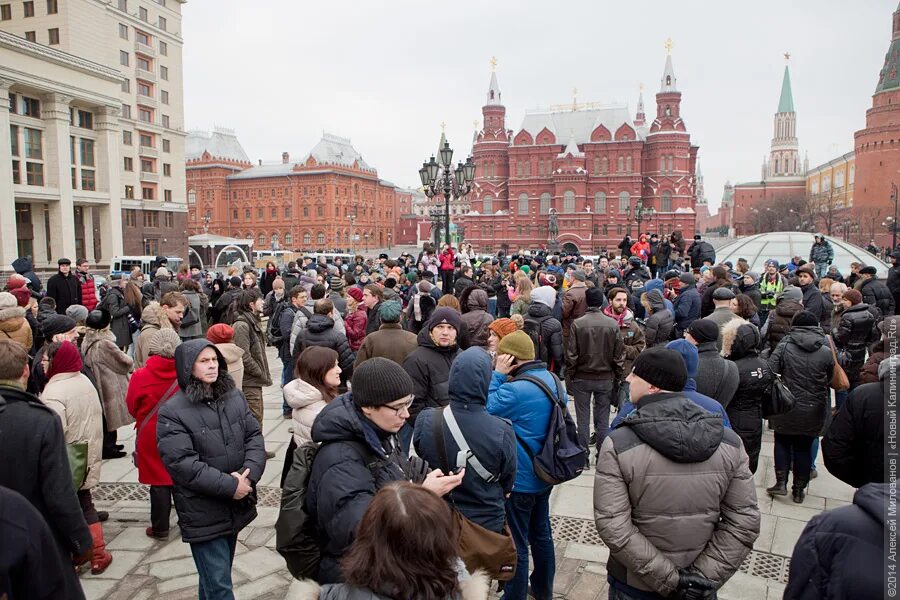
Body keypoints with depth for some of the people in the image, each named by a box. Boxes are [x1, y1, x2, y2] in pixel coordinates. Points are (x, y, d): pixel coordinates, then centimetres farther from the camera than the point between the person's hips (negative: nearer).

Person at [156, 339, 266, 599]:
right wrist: (229, 485, -22)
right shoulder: (172, 412, -14)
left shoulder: (234, 397, 4)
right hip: (203, 514, -5)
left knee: (217, 576, 23)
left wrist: (248, 474, -17)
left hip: (236, 505, 6)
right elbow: (182, 464, -20)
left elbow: (254, 436, 1)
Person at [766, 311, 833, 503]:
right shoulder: (826, 352, -6)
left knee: (782, 441, 17)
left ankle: (781, 482, 11)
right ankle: (799, 490, 22)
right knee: (804, 447, 13)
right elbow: (830, 380, 4)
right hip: (813, 410, 1)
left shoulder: (784, 346, -11)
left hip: (786, 408, -1)